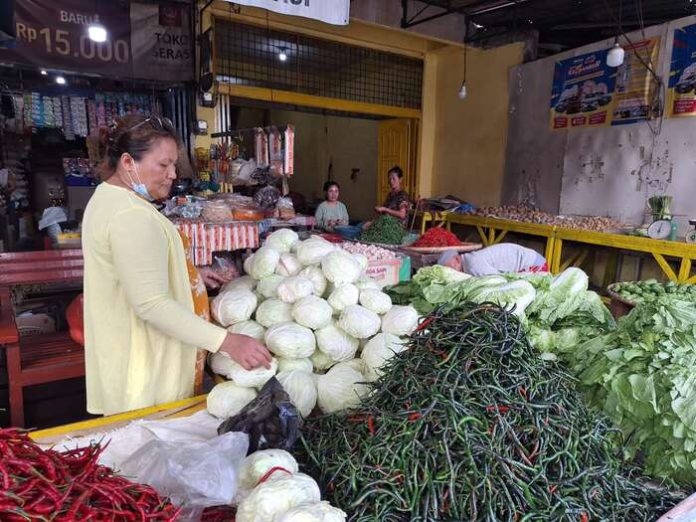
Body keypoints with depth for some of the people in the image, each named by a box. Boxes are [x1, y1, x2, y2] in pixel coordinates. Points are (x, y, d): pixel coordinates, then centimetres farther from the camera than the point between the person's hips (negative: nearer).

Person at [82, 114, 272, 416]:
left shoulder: (108, 197, 10)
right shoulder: (132, 216, -25)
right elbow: (152, 304, -30)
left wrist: (190, 275, 13)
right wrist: (226, 342, -32)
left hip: (119, 344, 10)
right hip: (142, 368, -10)